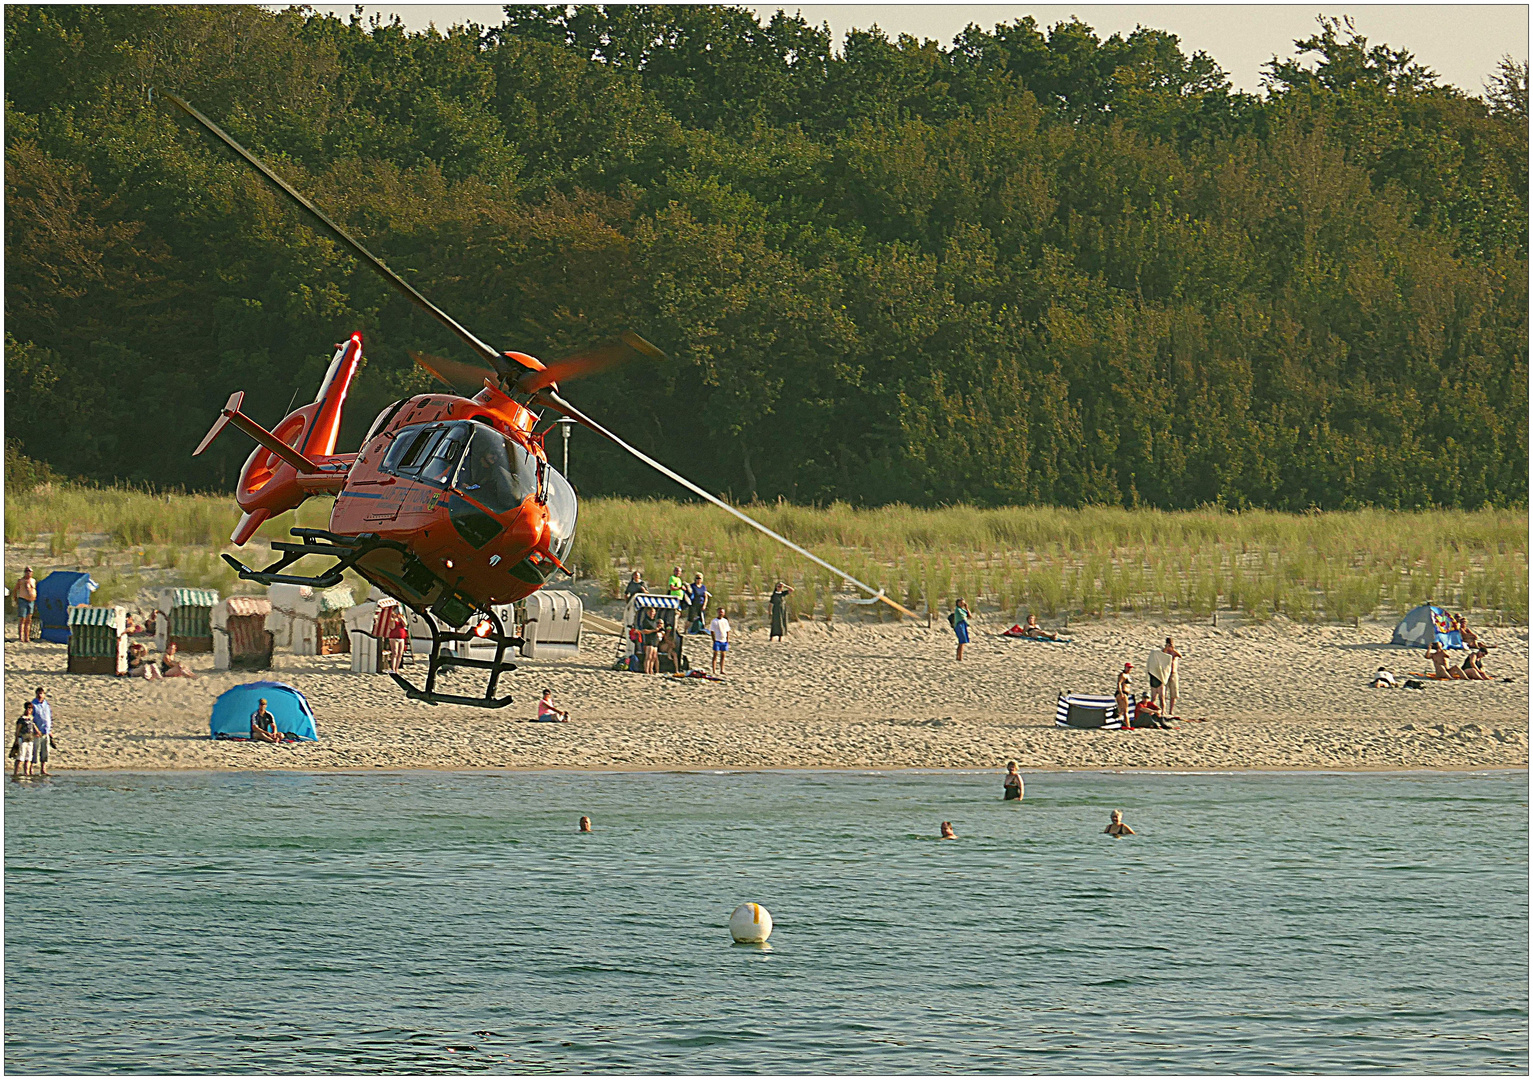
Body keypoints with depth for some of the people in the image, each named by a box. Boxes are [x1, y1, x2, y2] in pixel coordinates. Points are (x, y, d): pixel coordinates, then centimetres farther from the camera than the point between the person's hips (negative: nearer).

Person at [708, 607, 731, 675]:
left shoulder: (725, 621, 10)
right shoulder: (714, 621, -2)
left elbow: (727, 631, 14)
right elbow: (712, 631, -3)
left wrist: (727, 641, 8)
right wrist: (714, 640, -11)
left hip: (724, 641, 4)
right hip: (717, 640, -4)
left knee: (723, 655, 6)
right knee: (715, 655, -4)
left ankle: (721, 670, 12)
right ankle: (714, 670, -4)